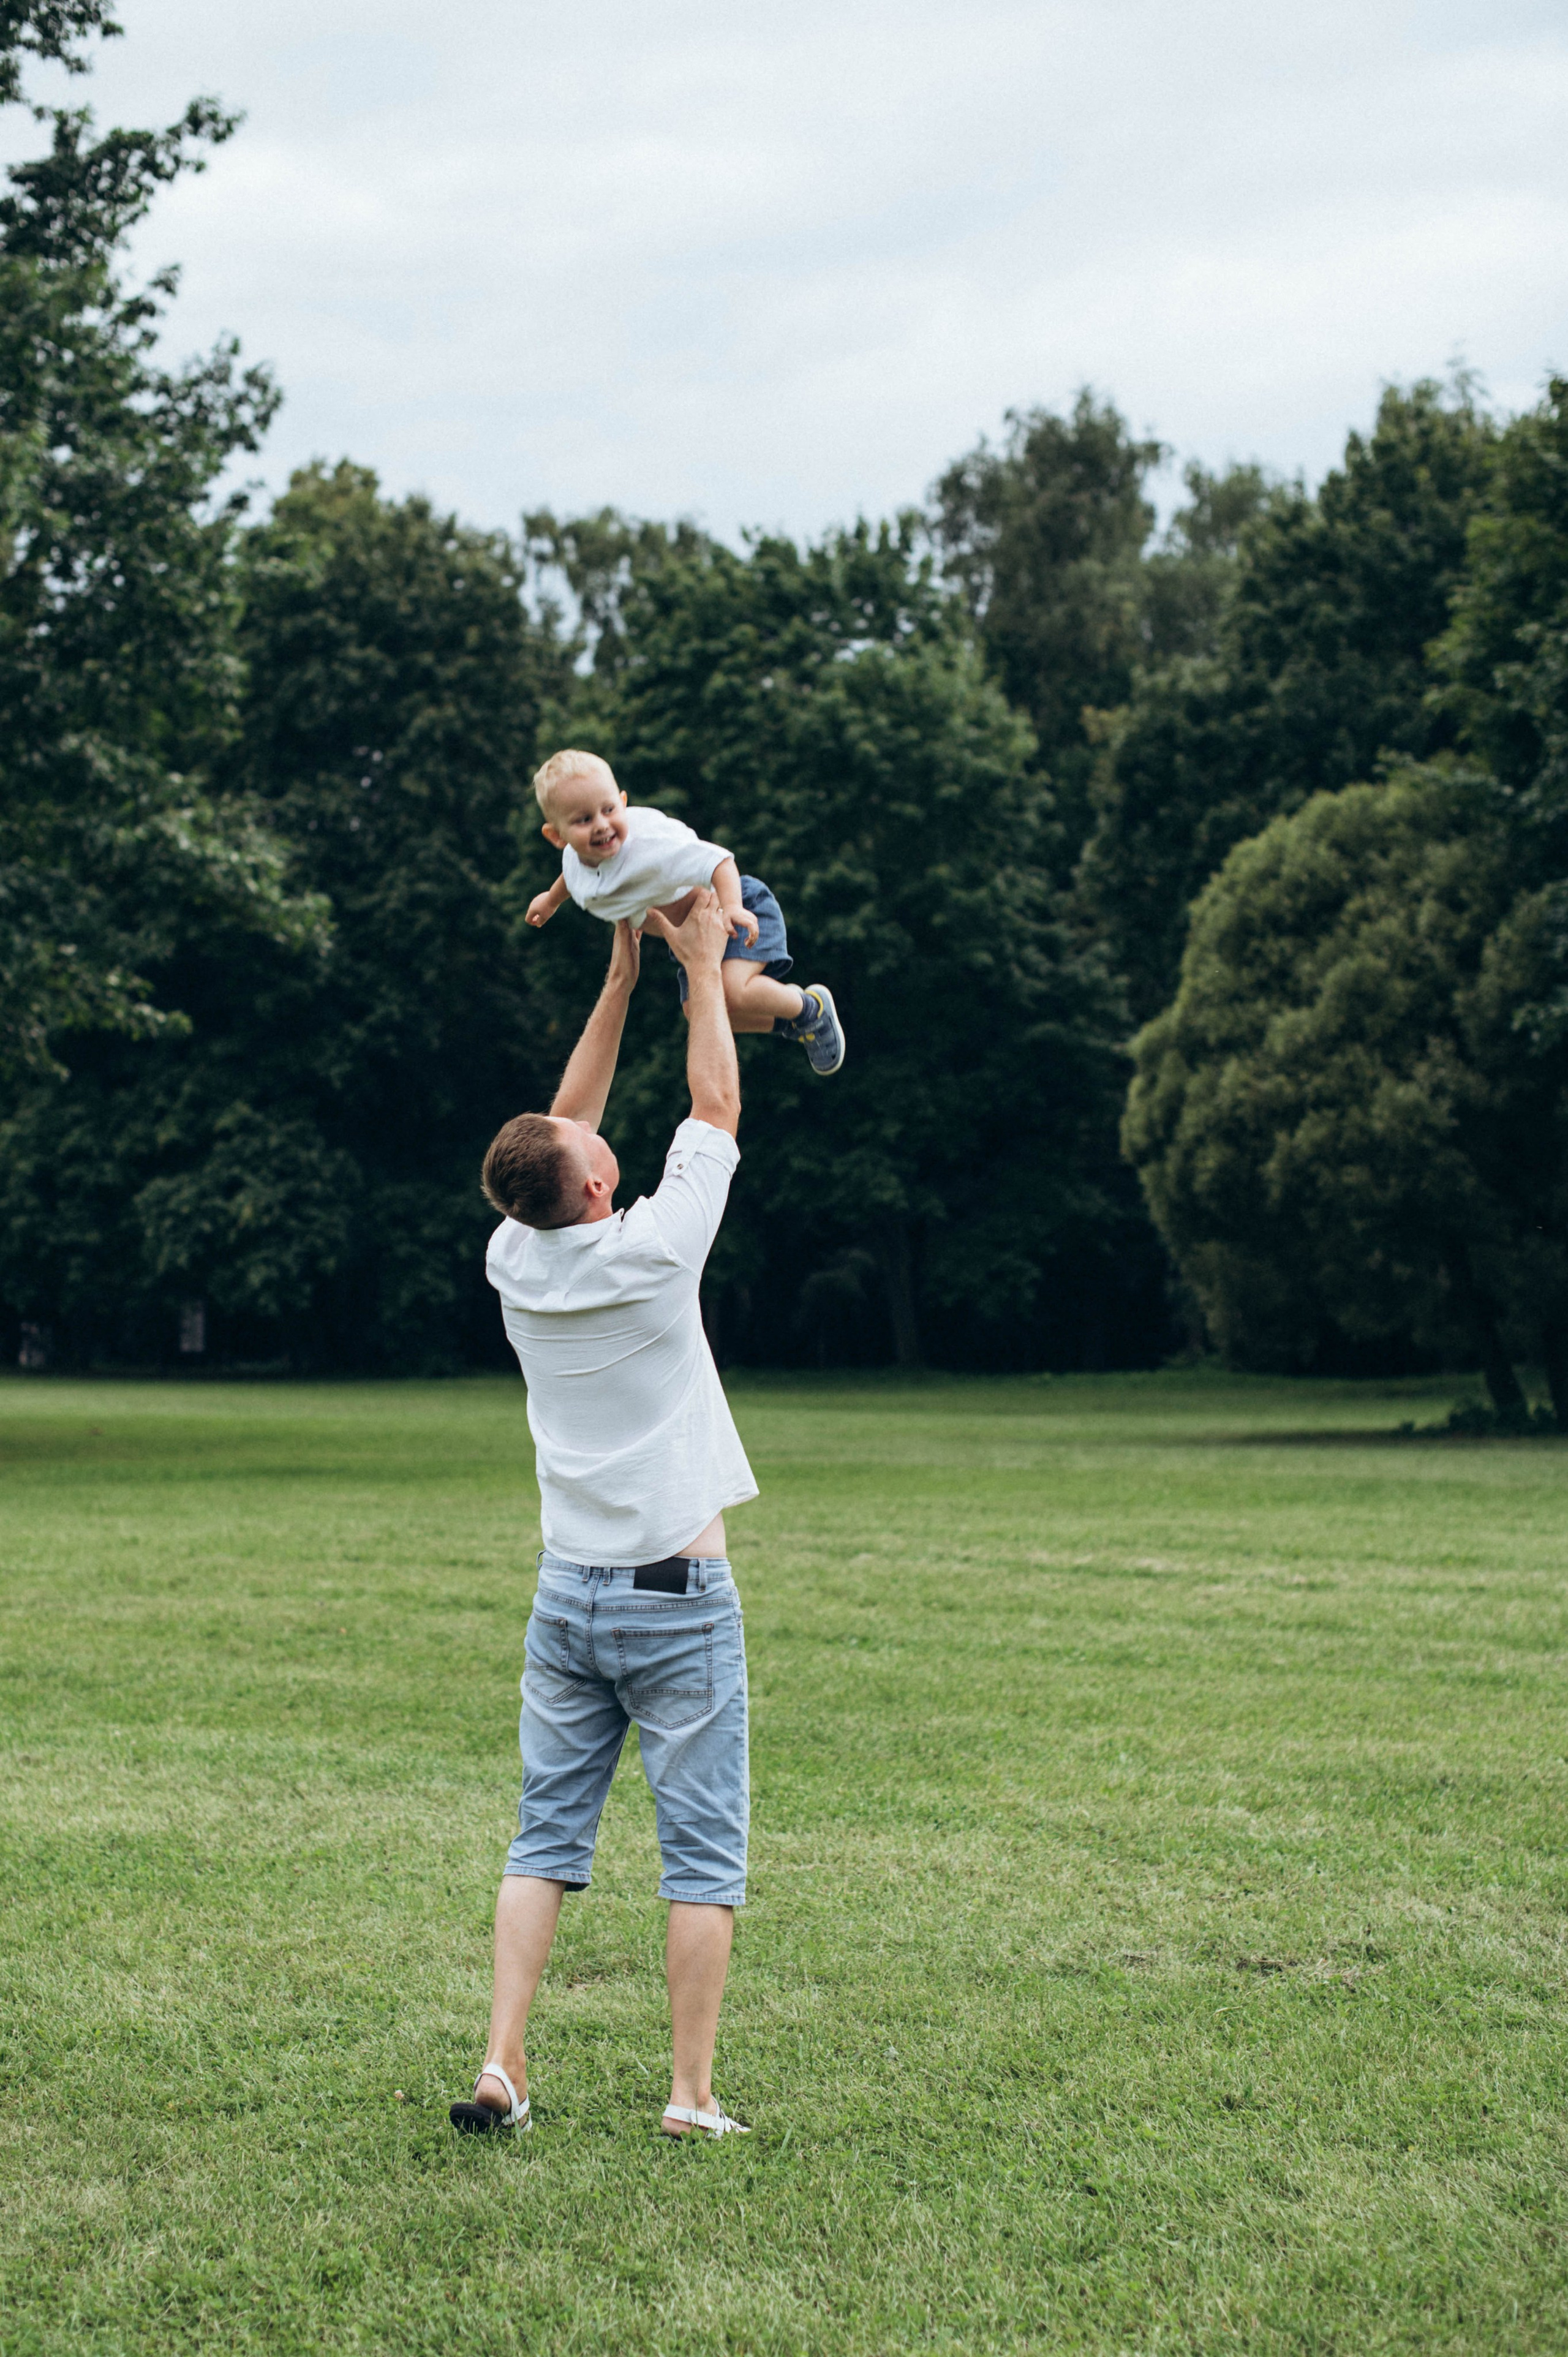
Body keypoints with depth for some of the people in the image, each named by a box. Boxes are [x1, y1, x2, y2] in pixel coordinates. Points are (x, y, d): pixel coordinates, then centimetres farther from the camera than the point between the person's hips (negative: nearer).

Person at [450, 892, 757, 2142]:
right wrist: (703, 968, 9)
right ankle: (693, 2093, 0)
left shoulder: (515, 1263, 0)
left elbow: (561, 1128, 16)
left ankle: (503, 2068, 2)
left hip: (568, 1597, 5)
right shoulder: (649, 1253, -14)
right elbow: (717, 1111, 0)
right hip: (678, 1598, -5)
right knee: (704, 1852, 0)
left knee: (546, 1839, 9)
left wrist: (618, 981, 19)